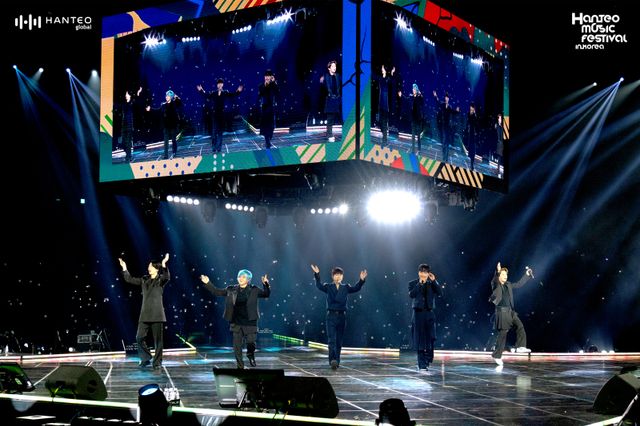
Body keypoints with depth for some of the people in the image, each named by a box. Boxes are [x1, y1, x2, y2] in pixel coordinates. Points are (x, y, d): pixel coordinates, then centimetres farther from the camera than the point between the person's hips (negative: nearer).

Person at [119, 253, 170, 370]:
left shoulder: (161, 280, -2)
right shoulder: (144, 280, 13)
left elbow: (167, 277, -24)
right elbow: (130, 279, 15)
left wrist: (164, 264, -36)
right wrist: (124, 268, 7)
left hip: (157, 315, -5)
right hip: (145, 314, 5)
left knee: (158, 340, -2)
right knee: (139, 337, -1)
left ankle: (157, 362, 6)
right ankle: (146, 358, 16)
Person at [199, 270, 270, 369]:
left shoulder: (254, 290, -1)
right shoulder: (231, 290, 4)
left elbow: (266, 294, -8)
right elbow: (217, 292, 7)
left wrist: (266, 284, -26)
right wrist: (207, 283, -1)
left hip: (250, 322, -2)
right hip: (236, 322, 2)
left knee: (251, 342, 1)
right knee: (237, 345, 1)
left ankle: (251, 356, 34)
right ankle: (240, 365, 14)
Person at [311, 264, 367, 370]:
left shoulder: (346, 288, 9)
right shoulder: (328, 287, 3)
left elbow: (356, 288, -7)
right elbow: (319, 286, -15)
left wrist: (362, 280, -25)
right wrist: (317, 274, -32)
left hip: (342, 316, 3)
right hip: (331, 315, -3)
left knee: (339, 341, 8)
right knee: (332, 340, -11)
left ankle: (337, 361, 17)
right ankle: (333, 360, -21)